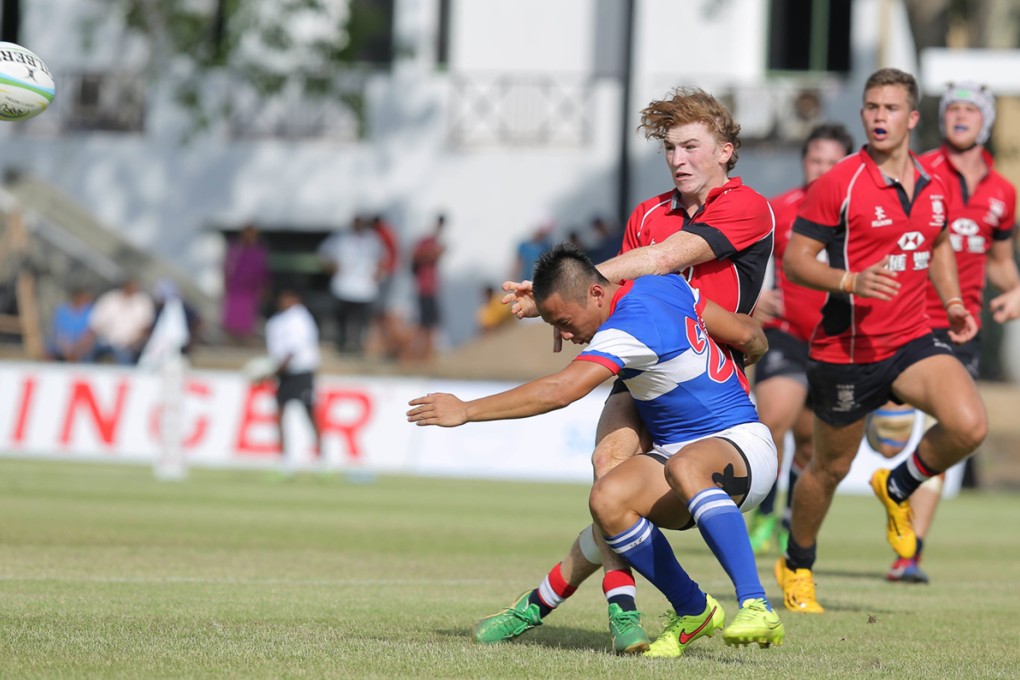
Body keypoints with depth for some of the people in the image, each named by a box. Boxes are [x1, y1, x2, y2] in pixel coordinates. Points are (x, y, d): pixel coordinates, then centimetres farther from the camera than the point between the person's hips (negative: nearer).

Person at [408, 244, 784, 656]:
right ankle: (692, 611, -4)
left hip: (741, 445, -9)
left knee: (683, 468, -43)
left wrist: (465, 411, -25)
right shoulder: (666, 286, 4)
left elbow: (558, 392, -29)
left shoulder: (630, 326, -22)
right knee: (608, 499, -18)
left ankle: (756, 607, -45)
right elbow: (751, 337, 14)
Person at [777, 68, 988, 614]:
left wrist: (952, 303, 10)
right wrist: (851, 282, -27)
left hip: (912, 341, 4)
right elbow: (794, 260, -11)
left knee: (969, 425, -20)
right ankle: (797, 566, 35)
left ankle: (898, 488, 10)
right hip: (845, 348, -4)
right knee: (832, 467, 9)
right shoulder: (839, 184, -12)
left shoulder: (931, 184, 5)